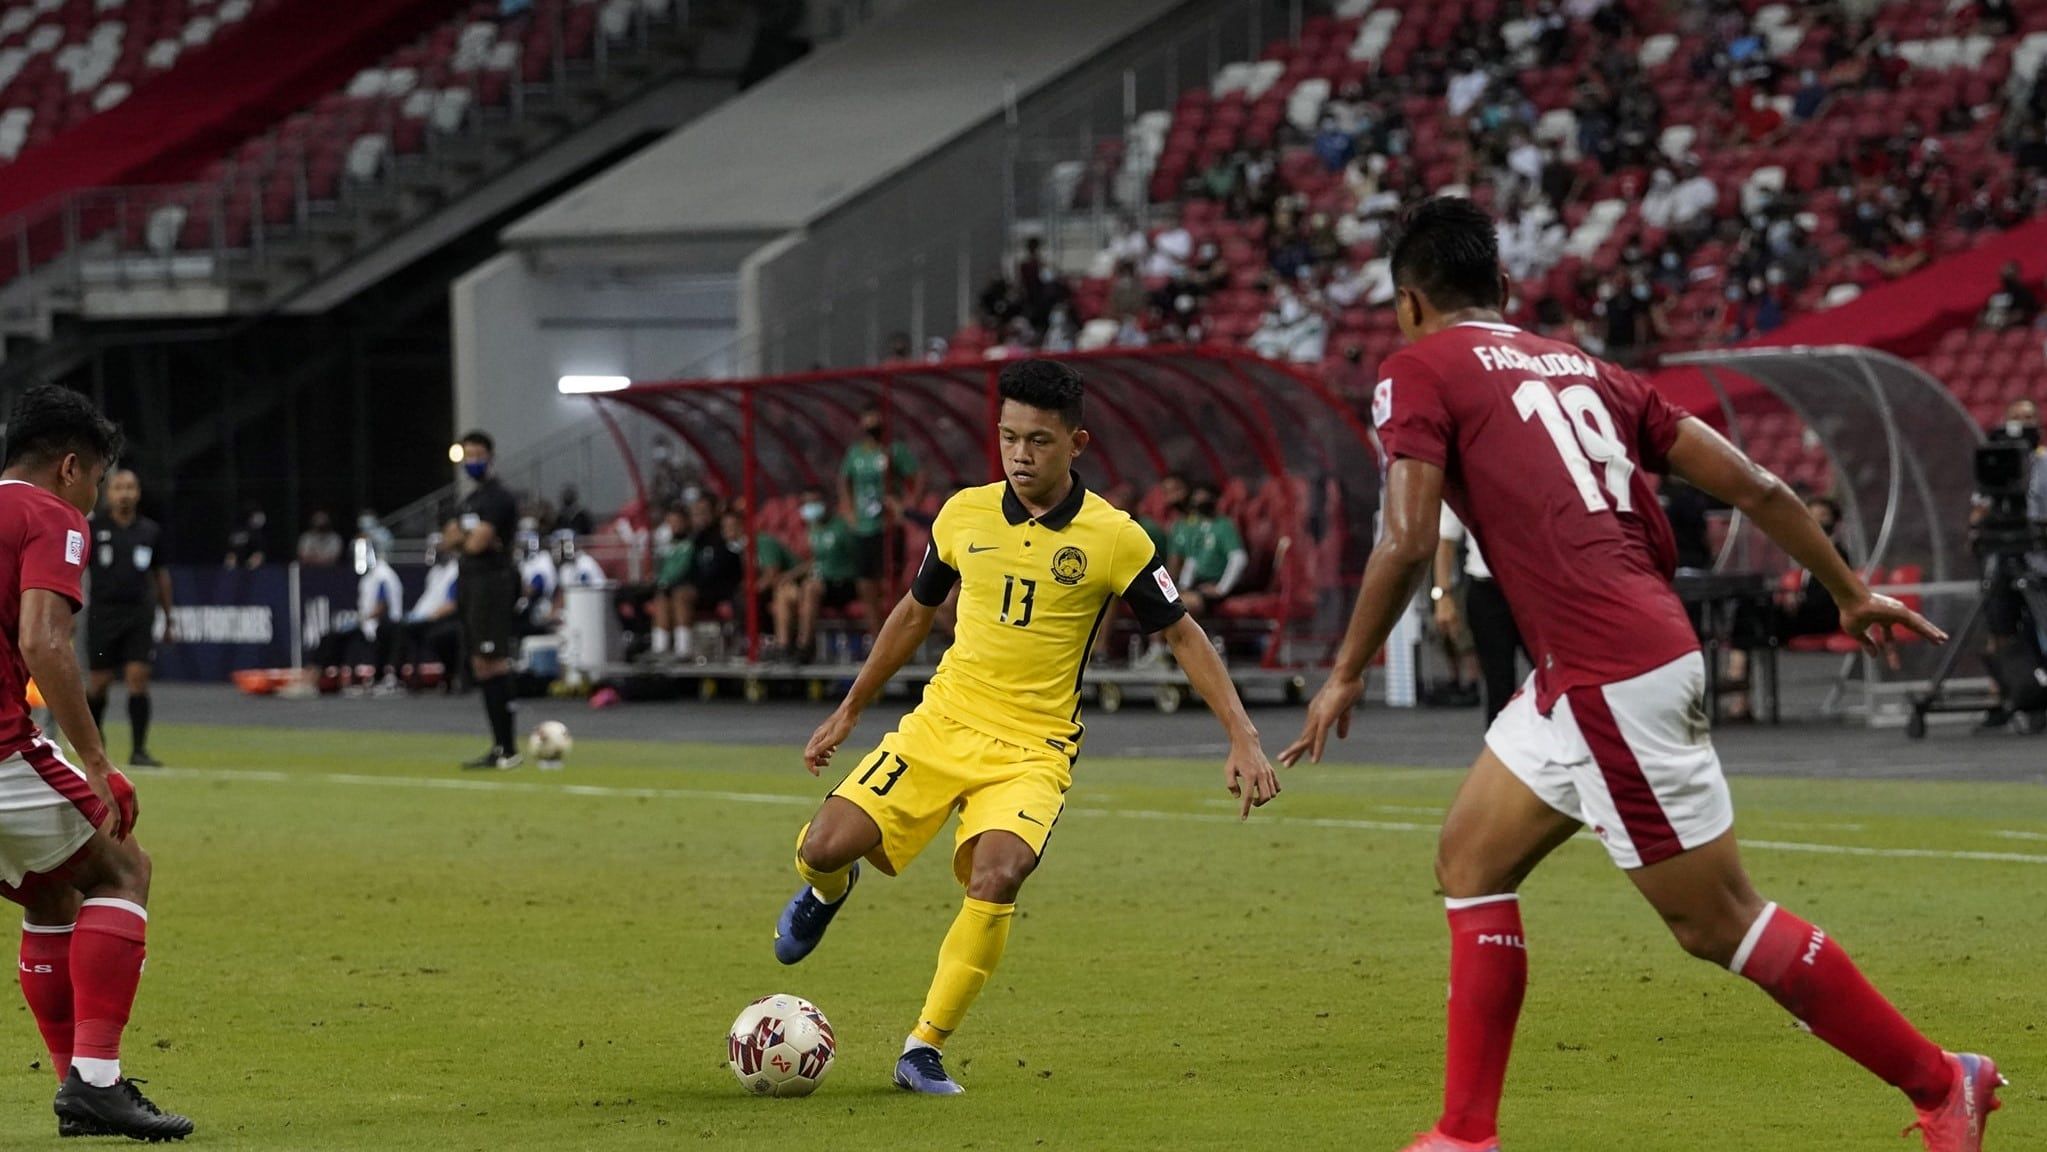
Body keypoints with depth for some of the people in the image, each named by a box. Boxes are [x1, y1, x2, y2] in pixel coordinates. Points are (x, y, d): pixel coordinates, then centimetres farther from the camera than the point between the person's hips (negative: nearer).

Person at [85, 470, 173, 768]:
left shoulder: (150, 531, 8)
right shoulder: (94, 527, 0)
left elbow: (160, 575, 17)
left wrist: (168, 618, 18)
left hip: (140, 614, 1)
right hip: (103, 613, -1)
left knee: (138, 678, -10)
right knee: (100, 683, 2)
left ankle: (138, 750, -8)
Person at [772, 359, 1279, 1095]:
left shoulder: (1113, 538, -7)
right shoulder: (964, 515, 2)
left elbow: (1183, 636, 2)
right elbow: (916, 613, 19)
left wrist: (1243, 740, -6)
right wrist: (848, 713, 23)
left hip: (1031, 750, -3)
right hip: (940, 725, 3)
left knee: (996, 875, -30)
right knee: (823, 847, -15)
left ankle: (926, 1048, -15)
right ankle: (828, 891, 26)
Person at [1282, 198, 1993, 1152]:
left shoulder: (1419, 370, -1)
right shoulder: (1577, 367, 18)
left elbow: (1407, 543, -14)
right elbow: (1751, 485, 15)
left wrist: (1347, 674, -1)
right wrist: (1851, 593, 25)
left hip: (1611, 678, -8)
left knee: (1717, 922, 1)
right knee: (1470, 860, 15)